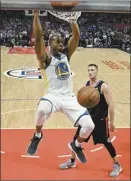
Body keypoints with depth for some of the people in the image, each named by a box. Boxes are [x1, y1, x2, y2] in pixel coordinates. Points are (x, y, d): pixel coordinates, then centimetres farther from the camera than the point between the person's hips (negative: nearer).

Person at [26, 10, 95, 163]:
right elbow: (38, 37, -16)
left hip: (69, 97, 5)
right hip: (53, 95, -4)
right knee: (42, 110, -40)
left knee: (89, 126, -10)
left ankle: (76, 145, 27)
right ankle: (37, 136, -2)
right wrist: (36, 13, -16)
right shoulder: (46, 58, -3)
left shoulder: (66, 54, 12)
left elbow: (76, 36, 4)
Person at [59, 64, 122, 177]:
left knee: (107, 143, 1)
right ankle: (72, 161, 30)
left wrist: (112, 122, -16)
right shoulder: (86, 85, 1)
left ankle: (117, 165, 21)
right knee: (76, 139, 9)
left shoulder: (103, 86, -17)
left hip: (100, 120, -5)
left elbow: (111, 105, -16)